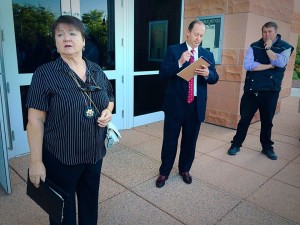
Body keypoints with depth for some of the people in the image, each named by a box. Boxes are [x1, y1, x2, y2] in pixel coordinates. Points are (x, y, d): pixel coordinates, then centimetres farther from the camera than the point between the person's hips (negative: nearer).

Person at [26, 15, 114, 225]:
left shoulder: (96, 71, 1)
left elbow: (110, 98, 16)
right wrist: (36, 161, -14)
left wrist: (108, 111, -7)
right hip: (60, 158, -4)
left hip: (95, 154, 5)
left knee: (90, 204, 24)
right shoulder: (45, 73, -12)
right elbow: (35, 120, -13)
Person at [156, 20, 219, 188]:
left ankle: (185, 169, 35)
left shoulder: (208, 54, 8)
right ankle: (164, 172, 24)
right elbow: (163, 73, -11)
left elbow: (215, 79, 5)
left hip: (197, 105, 3)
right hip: (176, 104, -3)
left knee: (190, 140, 15)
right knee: (170, 141, 6)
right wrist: (179, 62, -25)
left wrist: (207, 74, -18)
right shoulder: (173, 50, -1)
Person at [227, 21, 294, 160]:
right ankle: (236, 144, 19)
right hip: (251, 89, 0)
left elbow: (280, 63, -17)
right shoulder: (254, 46, 3)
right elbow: (248, 65, -12)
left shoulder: (285, 47, 2)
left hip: (270, 91, 0)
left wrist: (268, 48, -11)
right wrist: (270, 66, -12)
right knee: (244, 119, 6)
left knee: (267, 120, 12)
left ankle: (267, 147, 29)